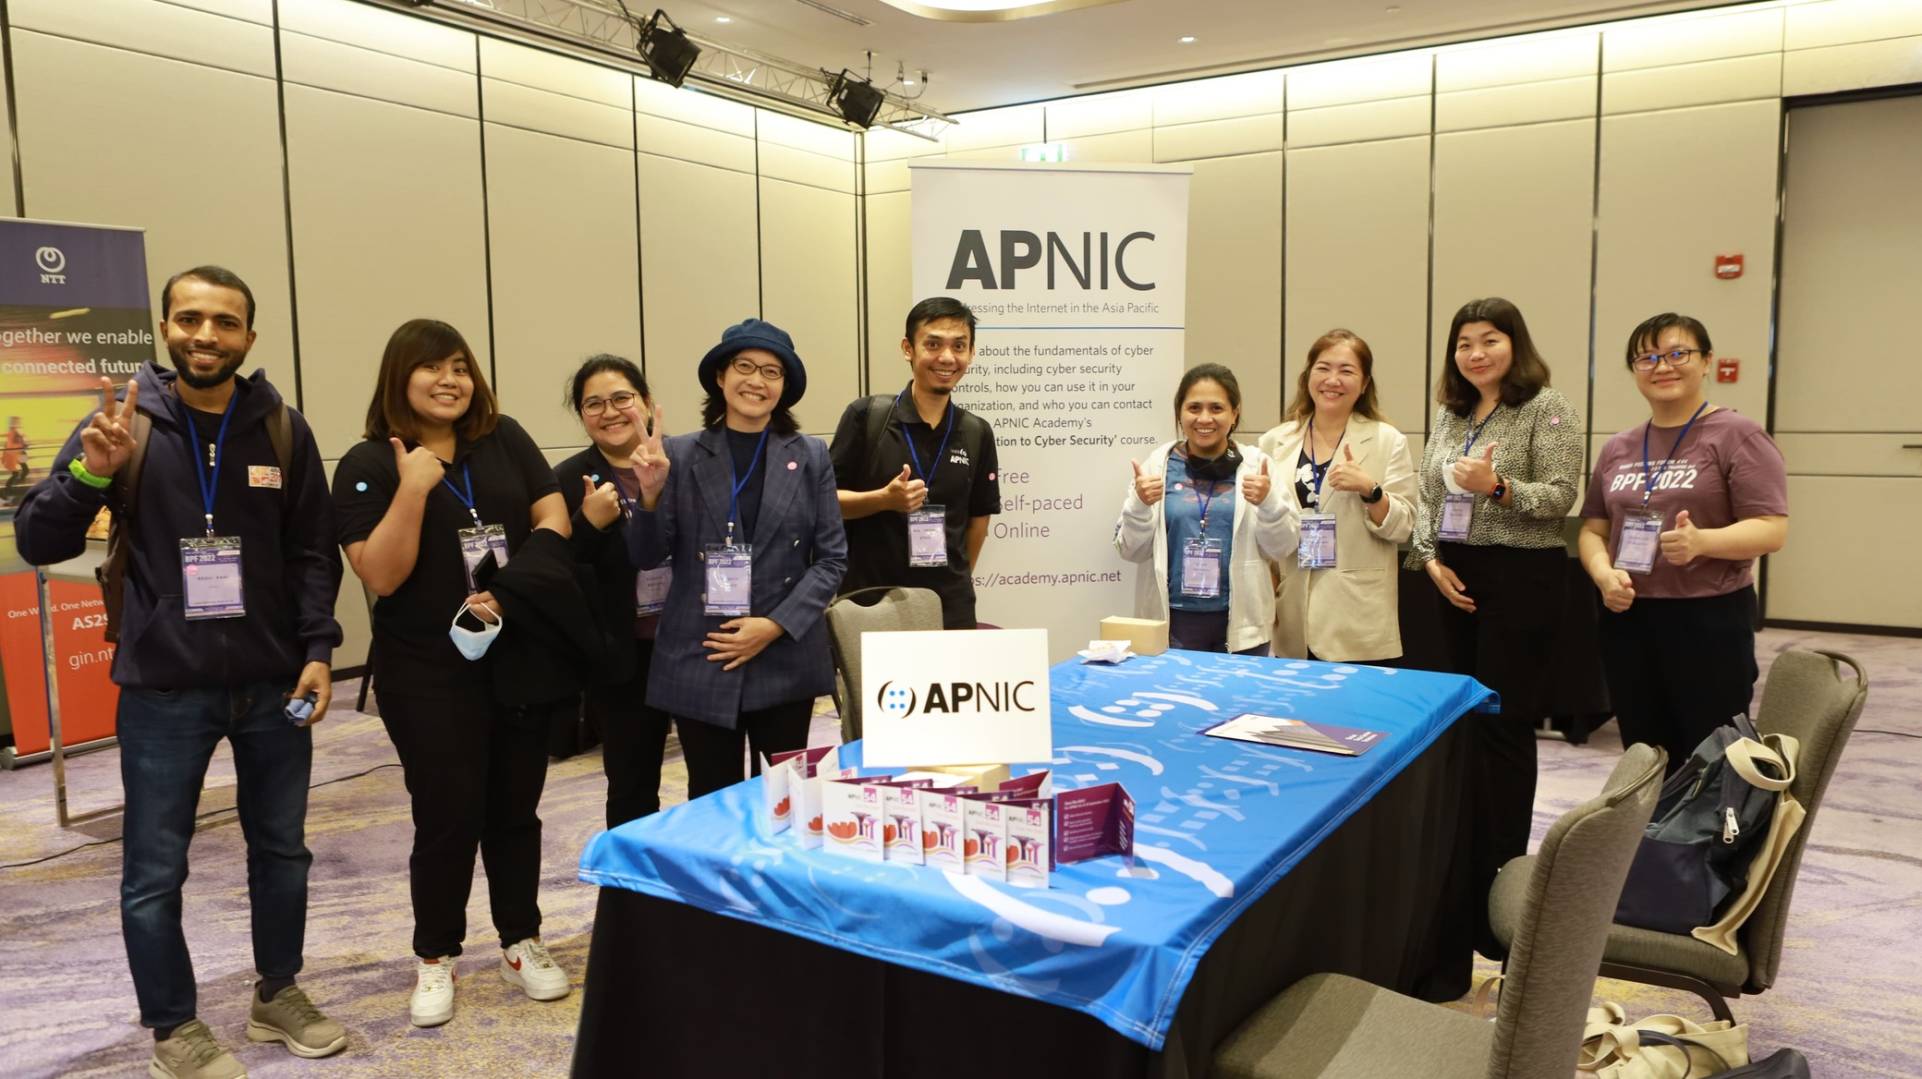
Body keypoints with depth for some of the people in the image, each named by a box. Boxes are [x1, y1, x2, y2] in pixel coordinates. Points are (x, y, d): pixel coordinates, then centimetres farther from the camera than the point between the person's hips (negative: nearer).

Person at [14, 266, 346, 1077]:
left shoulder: (282, 429, 1)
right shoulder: (123, 424, -3)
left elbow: (313, 551, 5)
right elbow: (39, 544, -4)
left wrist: (317, 651, -5)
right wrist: (91, 472, -22)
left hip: (273, 683, 2)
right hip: (162, 689, -2)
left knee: (281, 849, 15)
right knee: (155, 870, 7)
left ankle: (277, 995, 34)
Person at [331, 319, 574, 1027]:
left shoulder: (505, 440, 4)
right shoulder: (369, 465, -5)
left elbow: (553, 520, 1)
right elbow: (381, 576, -14)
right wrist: (413, 488, -24)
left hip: (520, 658, 3)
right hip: (428, 675, -3)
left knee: (515, 807, 12)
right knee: (448, 815, 2)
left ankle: (521, 942, 28)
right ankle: (435, 958, 22)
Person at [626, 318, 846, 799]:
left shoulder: (811, 456, 4)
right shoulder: (680, 454, 2)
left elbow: (832, 558, 1)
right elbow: (647, 557, 1)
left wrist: (776, 625, -9)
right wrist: (651, 493, -17)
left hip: (787, 660, 1)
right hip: (700, 661, 0)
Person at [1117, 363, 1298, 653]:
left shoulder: (1256, 465, 0)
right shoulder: (1157, 465, -1)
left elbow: (1281, 548, 1)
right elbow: (1132, 551, 1)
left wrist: (1269, 504, -16)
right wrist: (1139, 507, -16)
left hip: (1241, 623, 1)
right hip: (1172, 621, 0)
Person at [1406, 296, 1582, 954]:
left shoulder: (1547, 409, -6)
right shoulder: (1449, 413, 13)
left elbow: (1561, 495, -12)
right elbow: (1428, 496, 15)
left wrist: (1497, 487, -27)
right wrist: (1430, 558, 1)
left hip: (1521, 576, -7)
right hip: (1457, 578, 7)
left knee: (1504, 722, -6)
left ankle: (1501, 876, 2)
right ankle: (1470, 858, 25)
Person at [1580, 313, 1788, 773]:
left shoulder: (1737, 435, -4)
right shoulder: (1617, 448, 12)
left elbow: (1771, 530, -11)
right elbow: (1593, 528, 14)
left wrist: (1702, 541, -29)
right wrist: (1604, 573, -7)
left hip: (1709, 620, -5)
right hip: (1627, 621, 5)